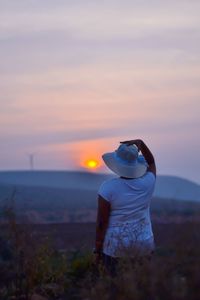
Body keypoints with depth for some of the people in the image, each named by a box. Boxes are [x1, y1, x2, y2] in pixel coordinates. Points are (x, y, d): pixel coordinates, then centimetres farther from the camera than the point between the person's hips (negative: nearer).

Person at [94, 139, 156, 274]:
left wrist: (97, 249, -3)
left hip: (116, 245, -2)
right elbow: (151, 161, 11)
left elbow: (101, 222, -15)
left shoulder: (108, 187, -18)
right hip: (143, 243, 3)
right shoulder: (148, 183, -10)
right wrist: (140, 143, -8)